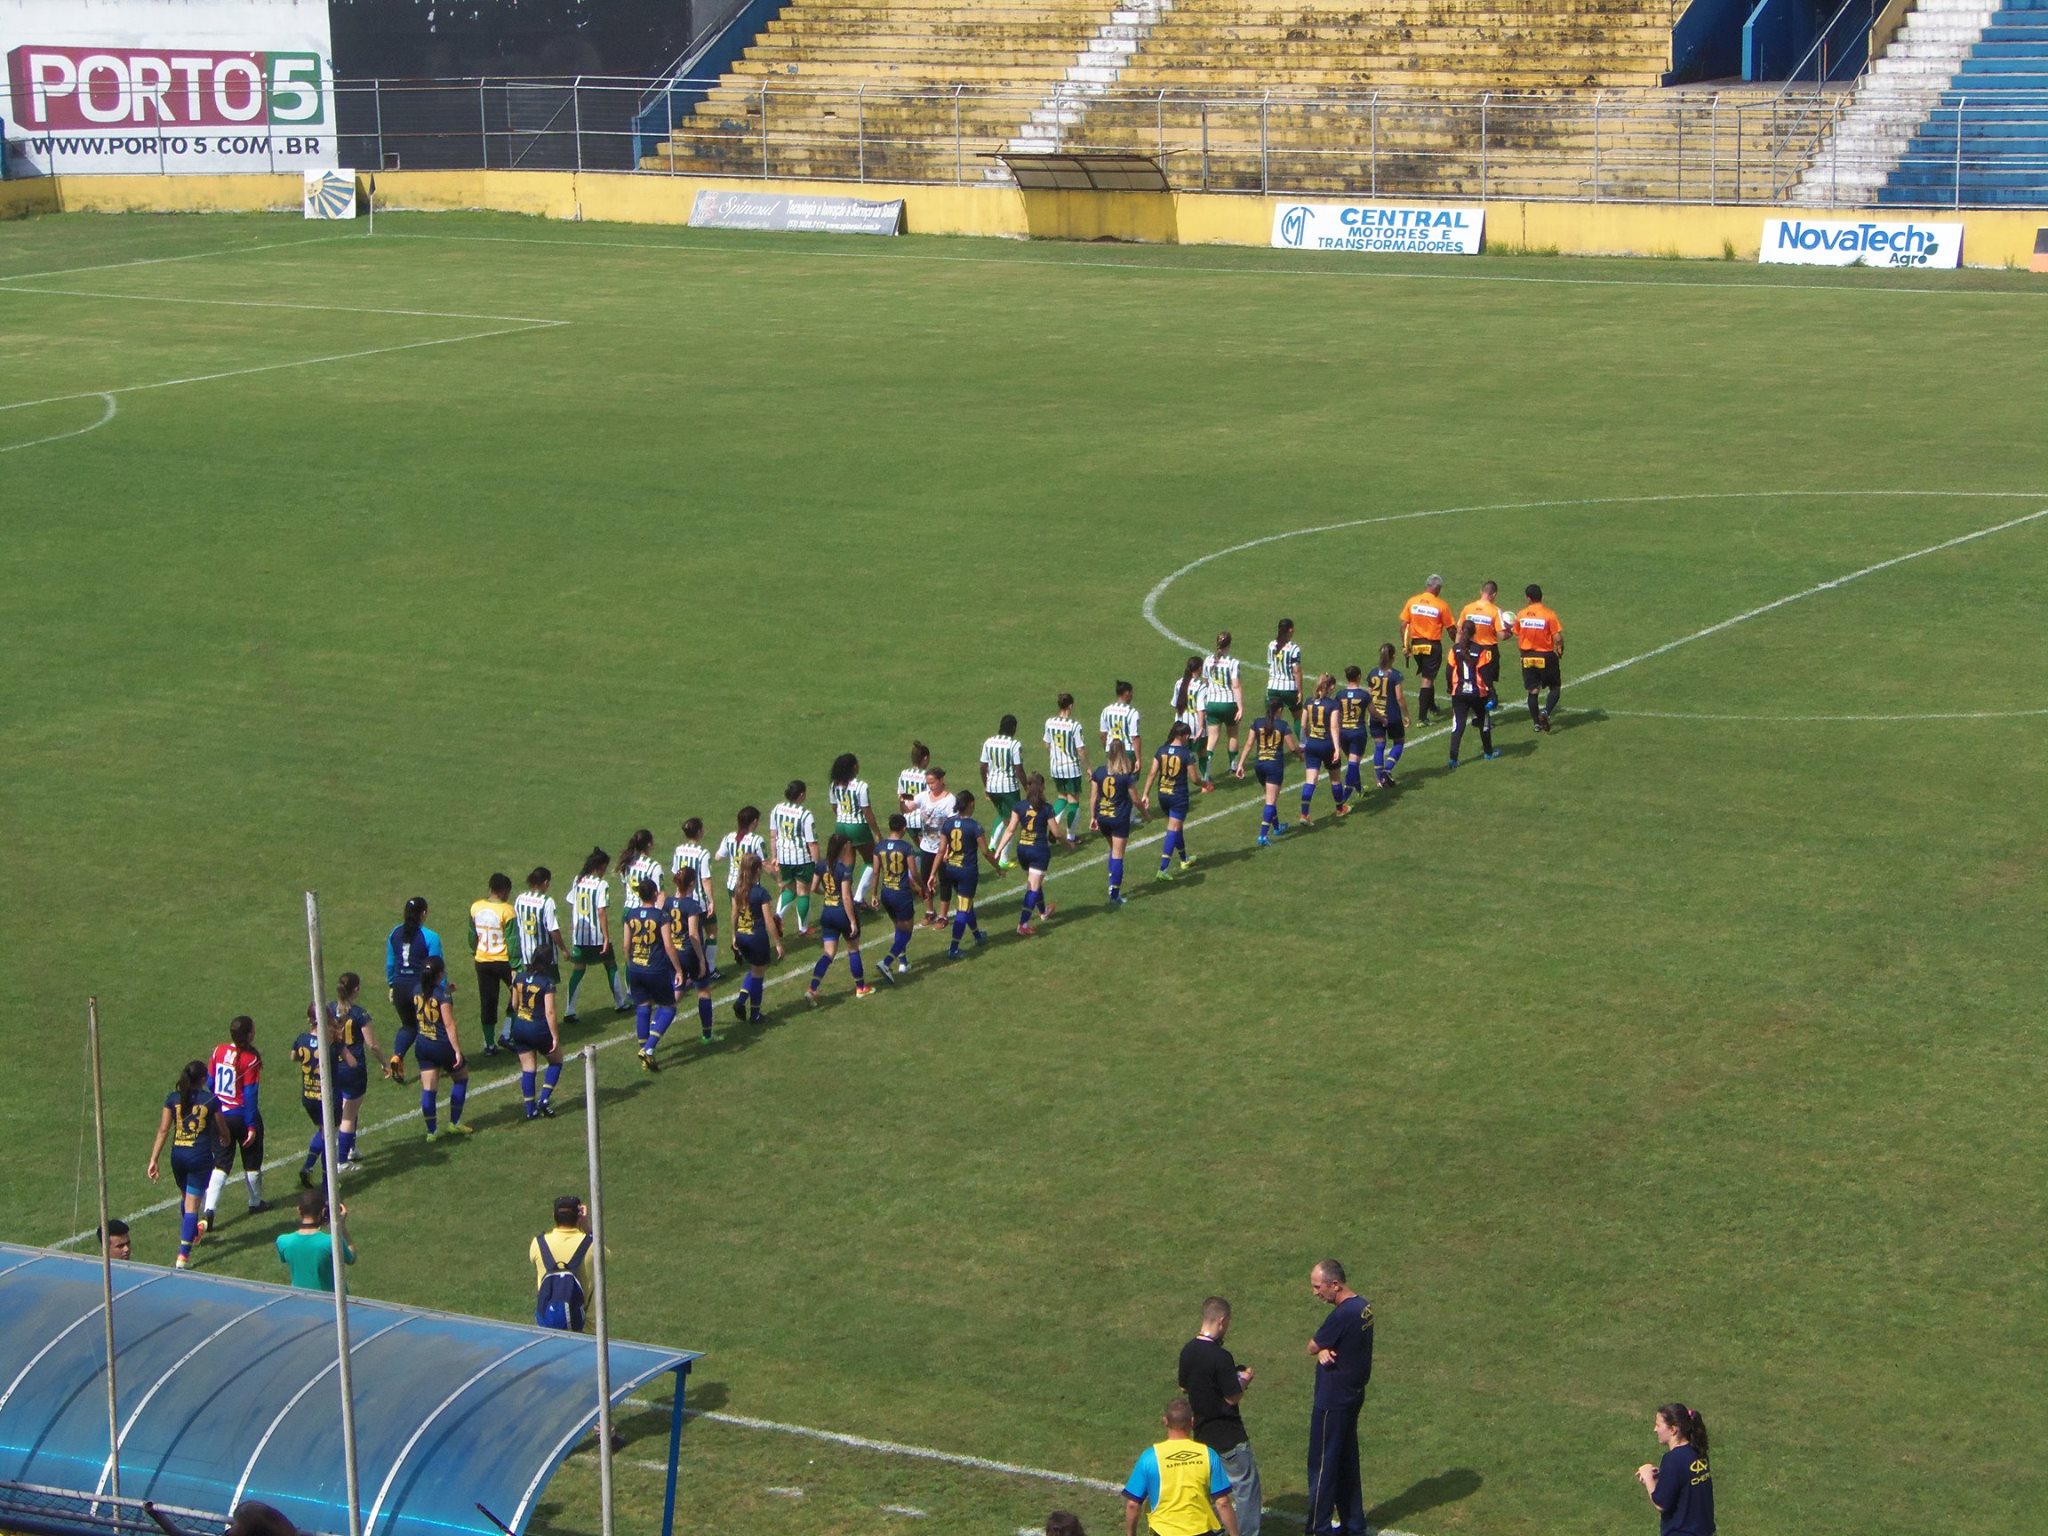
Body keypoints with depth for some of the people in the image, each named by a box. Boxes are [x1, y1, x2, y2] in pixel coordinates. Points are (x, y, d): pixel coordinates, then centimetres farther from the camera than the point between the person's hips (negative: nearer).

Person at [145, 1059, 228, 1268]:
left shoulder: (173, 1098, -1)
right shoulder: (210, 1100, -6)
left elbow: (163, 1130, -3)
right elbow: (221, 1130, 5)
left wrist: (154, 1159, -1)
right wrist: (225, 1141, 29)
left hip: (178, 1155, 3)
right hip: (201, 1156, -3)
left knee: (184, 1197, 27)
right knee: (192, 1205, -1)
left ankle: (192, 1234, 50)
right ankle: (183, 1255, -8)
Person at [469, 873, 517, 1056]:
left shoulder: (475, 907, -1)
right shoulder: (507, 911, -17)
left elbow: (472, 936, 10)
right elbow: (512, 941, -16)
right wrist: (516, 966, -11)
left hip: (482, 962, 5)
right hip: (503, 961, -5)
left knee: (487, 1002, 11)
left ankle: (489, 1044, 14)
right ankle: (507, 1035, 8)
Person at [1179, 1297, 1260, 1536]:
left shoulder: (1187, 1351, 0)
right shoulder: (1220, 1357, -23)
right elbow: (1233, 1398, -19)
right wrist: (1244, 1380, 0)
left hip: (1202, 1433, 8)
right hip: (1228, 1436, -8)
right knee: (1246, 1487, 3)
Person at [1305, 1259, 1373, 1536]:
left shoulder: (1342, 1315, -26)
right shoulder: (1363, 1306, 4)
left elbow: (1312, 1348, -15)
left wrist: (1321, 1349, 3)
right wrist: (1324, 1351, -14)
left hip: (1333, 1402, -9)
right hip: (1352, 1396, 9)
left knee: (1322, 1465, 2)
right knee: (1347, 1463, 18)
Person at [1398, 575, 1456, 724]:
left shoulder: (1412, 601, -2)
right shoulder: (1441, 605, -11)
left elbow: (1403, 625, -1)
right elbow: (1451, 628, -5)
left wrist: (1405, 646, 7)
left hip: (1416, 644, 4)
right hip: (1433, 645, -4)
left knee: (1426, 676, 24)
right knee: (1427, 679, -1)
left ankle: (1431, 706, 40)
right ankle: (1422, 716, -7)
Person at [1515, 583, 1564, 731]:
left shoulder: (1521, 615, -3)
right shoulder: (1549, 615, -14)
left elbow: (1517, 637, 5)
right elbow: (1558, 638, -15)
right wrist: (1560, 650, 4)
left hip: (1527, 656, 3)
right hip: (1546, 656, -3)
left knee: (1532, 691, 11)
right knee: (1555, 687, 11)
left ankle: (1537, 723, 13)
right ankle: (1546, 712, -12)